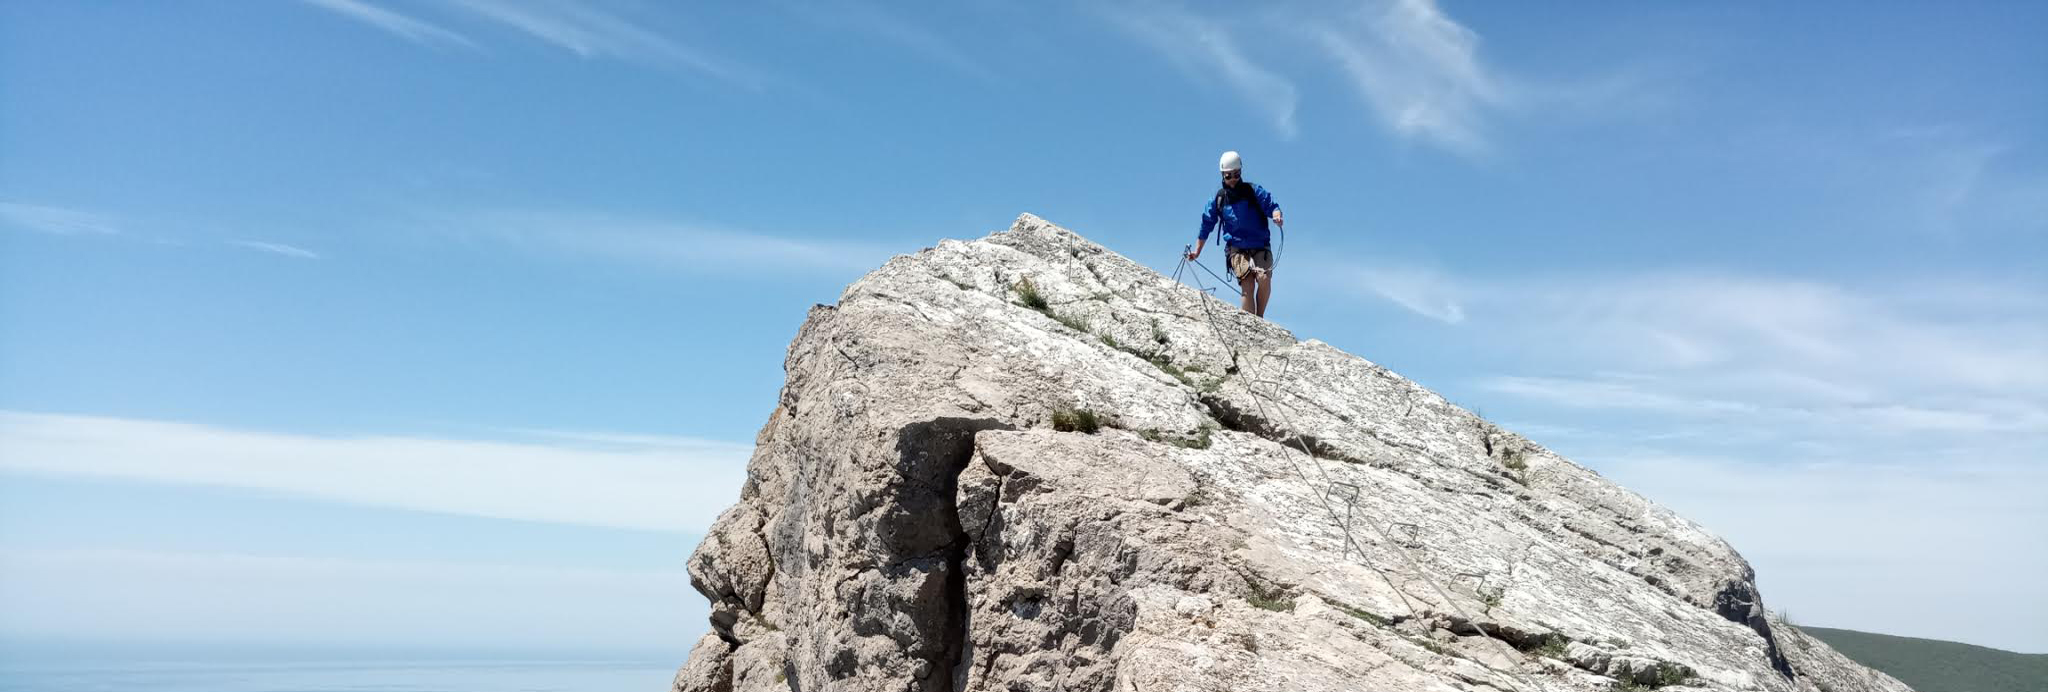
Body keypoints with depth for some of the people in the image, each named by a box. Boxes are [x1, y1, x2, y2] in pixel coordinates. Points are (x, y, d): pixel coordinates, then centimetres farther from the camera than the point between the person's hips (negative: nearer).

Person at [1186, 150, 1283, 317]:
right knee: (1248, 285, -20)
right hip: (1236, 249, 0)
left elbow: (1272, 206, -3)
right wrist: (1197, 252, 16)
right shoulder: (1218, 199, 9)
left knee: (1264, 279, -25)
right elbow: (1206, 226, 17)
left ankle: (1260, 318, -5)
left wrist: (1276, 215, -27)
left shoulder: (1254, 191, 4)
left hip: (1261, 247, 0)